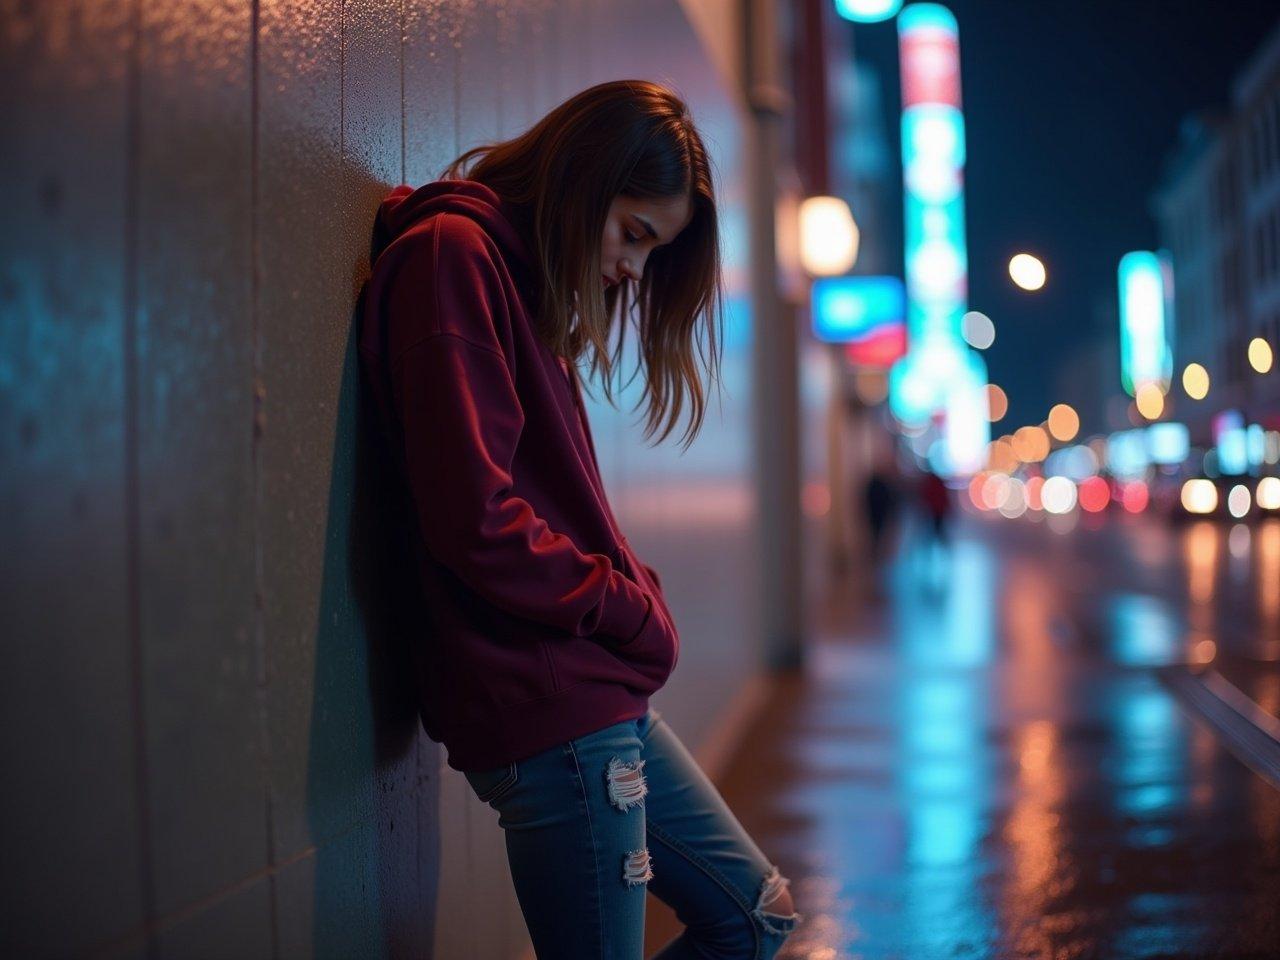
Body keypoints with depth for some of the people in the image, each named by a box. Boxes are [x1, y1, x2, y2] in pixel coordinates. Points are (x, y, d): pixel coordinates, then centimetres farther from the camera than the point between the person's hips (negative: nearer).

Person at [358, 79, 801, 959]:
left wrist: (637, 601, 1)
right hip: (550, 711, -10)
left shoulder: (529, 283, 18)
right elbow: (476, 523, -21)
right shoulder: (452, 254, -12)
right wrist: (631, 609, -10)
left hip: (607, 698, 10)